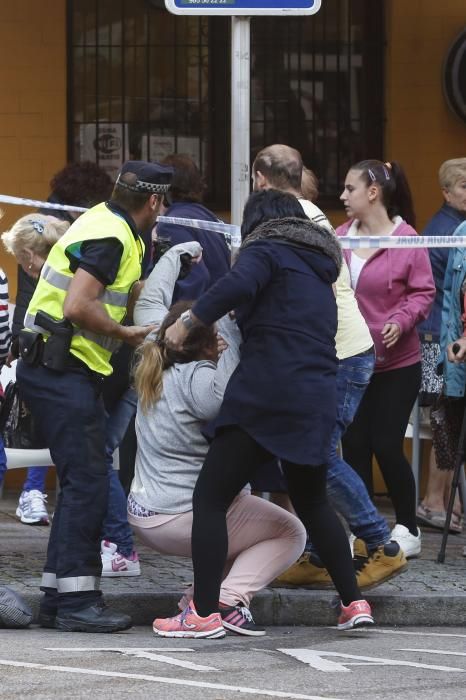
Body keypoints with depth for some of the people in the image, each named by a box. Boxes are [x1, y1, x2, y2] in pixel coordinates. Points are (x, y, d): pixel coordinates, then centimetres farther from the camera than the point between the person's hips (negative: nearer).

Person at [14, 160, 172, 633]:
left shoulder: (105, 223, 15)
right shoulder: (108, 236, -15)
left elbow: (112, 296, 21)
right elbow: (78, 307, -25)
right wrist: (126, 334, -12)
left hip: (58, 368, 10)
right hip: (62, 369, -10)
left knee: (81, 483, 12)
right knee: (87, 483, -10)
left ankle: (58, 595, 15)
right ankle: (74, 599, -10)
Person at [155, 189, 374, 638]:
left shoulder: (267, 251, 1)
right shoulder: (319, 271, 25)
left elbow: (238, 285, -21)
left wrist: (187, 322, -13)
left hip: (266, 396, -7)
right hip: (317, 399, 8)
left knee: (210, 499, -2)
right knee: (312, 504, 25)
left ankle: (204, 612, -8)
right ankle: (353, 604, 22)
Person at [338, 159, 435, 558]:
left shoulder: (406, 239, -10)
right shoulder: (339, 238, 1)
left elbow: (423, 292, -7)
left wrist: (400, 320, -21)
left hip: (396, 364, -4)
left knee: (386, 445, -3)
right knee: (354, 444, 5)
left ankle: (408, 529, 13)